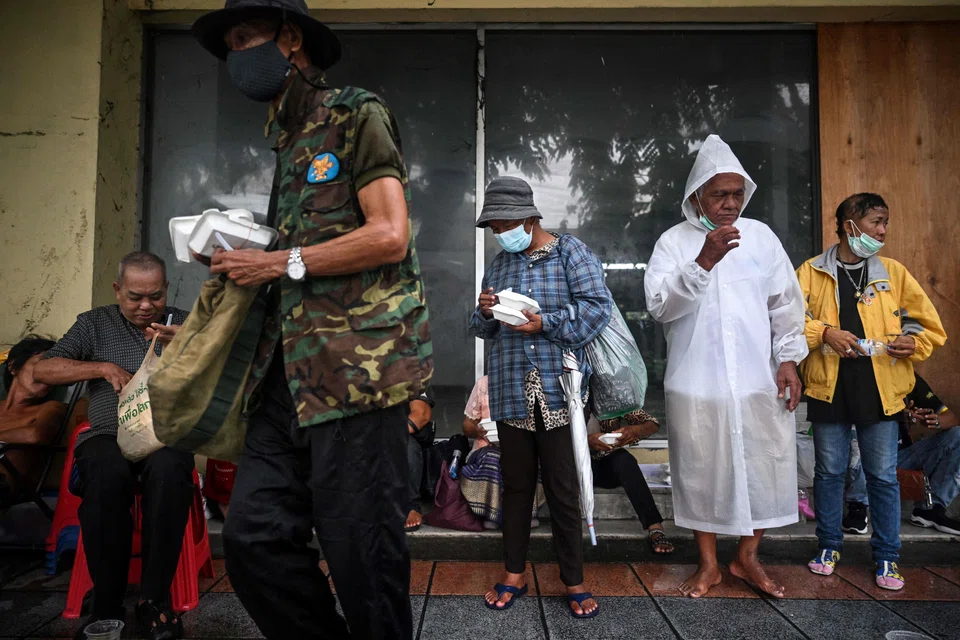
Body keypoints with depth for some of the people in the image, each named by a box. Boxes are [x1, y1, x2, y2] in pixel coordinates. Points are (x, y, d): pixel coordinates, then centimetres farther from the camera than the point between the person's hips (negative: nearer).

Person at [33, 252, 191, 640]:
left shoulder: (184, 322, 13)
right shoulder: (94, 323, 16)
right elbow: (42, 370, 8)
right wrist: (103, 368, -6)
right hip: (108, 434, 1)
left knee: (168, 469, -37)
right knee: (106, 472, -36)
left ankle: (155, 599, -25)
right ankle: (106, 604, -21)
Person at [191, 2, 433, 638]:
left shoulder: (356, 115, 1)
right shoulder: (287, 142, 25)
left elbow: (389, 236, -12)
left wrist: (280, 262, -6)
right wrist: (241, 257, 13)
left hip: (359, 366, -8)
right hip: (292, 372, 8)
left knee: (363, 555, -2)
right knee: (253, 536, 5)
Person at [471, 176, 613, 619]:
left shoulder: (571, 253, 0)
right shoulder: (499, 264, 14)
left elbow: (598, 307, -9)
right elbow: (484, 331, 18)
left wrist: (545, 323, -17)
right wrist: (485, 312, -5)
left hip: (559, 392, -4)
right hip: (511, 394, 4)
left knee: (563, 490, 4)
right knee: (516, 485, 13)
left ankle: (574, 582, 20)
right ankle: (514, 574, 27)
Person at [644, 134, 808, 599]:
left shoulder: (761, 236, 6)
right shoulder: (674, 241, -2)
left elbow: (785, 303, 10)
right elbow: (660, 306, -14)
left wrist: (788, 359, 4)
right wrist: (703, 262, -24)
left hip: (758, 379, 2)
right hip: (696, 382, -2)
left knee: (767, 467, 6)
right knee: (701, 471, 7)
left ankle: (747, 558, 29)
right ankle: (708, 565, 27)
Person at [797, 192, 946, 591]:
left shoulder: (894, 273, 6)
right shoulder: (811, 272, 1)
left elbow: (931, 327, 10)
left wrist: (914, 342, -10)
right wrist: (823, 332, -18)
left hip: (879, 390, 1)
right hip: (828, 389, -1)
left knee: (883, 475, 8)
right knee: (829, 471, 10)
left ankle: (887, 556, 23)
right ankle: (829, 545, 27)